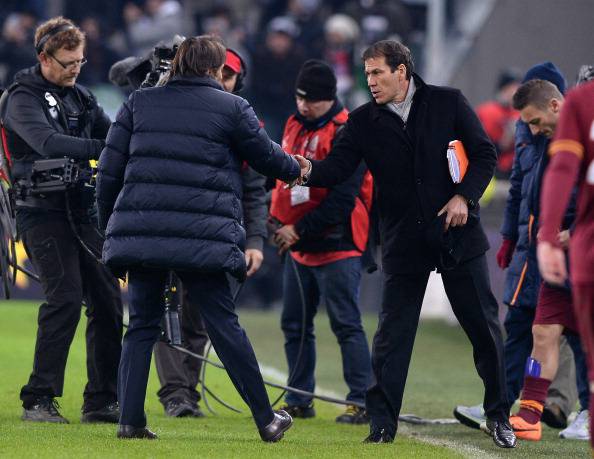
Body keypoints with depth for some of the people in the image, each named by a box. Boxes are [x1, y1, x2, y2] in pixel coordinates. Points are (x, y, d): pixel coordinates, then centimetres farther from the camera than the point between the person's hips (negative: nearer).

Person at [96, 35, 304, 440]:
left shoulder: (139, 103, 14)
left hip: (140, 231, 3)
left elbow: (110, 170, 11)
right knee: (223, 324, 3)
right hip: (203, 236, -3)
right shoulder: (232, 108, 5)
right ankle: (266, 420, 8)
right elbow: (266, 156, 15)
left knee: (142, 324, 11)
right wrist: (295, 169, 37)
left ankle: (131, 419, 2)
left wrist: (108, 224, 21)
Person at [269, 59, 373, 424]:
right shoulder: (295, 126, 11)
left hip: (337, 246, -9)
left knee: (346, 325, -8)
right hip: (299, 245, 9)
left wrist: (300, 230, -17)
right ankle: (299, 402, 20)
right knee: (295, 324, 11)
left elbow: (342, 199, -20)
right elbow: (283, 173, 24)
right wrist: (280, 221, 8)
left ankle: (361, 403, -7)